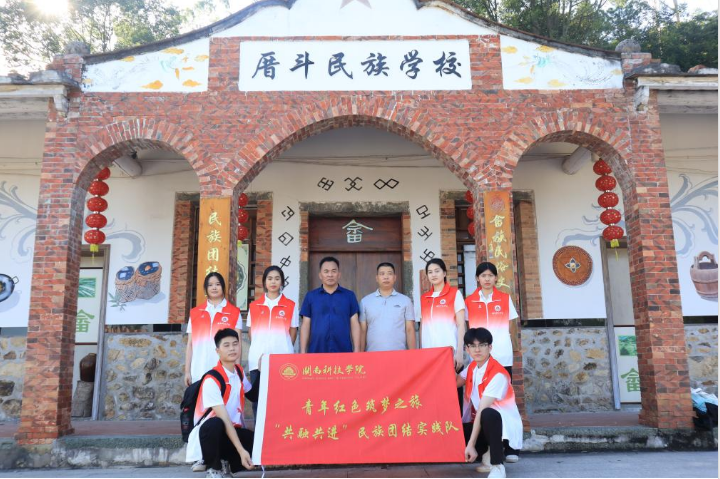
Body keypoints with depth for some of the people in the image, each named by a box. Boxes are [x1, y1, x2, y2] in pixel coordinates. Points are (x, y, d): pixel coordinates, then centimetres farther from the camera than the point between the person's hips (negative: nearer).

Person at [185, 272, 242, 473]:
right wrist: (187, 371, 6)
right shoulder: (195, 313, 13)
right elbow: (190, 344, 12)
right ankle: (201, 458, 8)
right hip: (200, 372, 2)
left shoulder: (233, 313, 7)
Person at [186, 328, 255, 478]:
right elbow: (224, 419, -26)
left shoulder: (239, 372, 3)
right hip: (210, 432, -6)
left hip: (233, 430, 6)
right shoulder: (211, 380, -20)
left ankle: (226, 465, 5)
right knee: (215, 424, -40)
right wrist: (241, 450, -32)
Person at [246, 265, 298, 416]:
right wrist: (259, 349, 6)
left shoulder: (290, 305, 5)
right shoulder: (254, 306, 10)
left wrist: (286, 350, 4)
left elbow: (293, 332, 7)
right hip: (258, 359, 2)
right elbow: (251, 332, 13)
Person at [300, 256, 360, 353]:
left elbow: (354, 324, 5)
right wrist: (303, 352, 1)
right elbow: (305, 325, 7)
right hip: (316, 351, 0)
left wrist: (356, 350, -1)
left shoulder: (349, 295, 6)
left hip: (344, 352, 0)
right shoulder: (310, 296, 6)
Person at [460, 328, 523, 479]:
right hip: (482, 424, 8)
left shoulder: (498, 374, -23)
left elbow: (482, 411, -28)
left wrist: (471, 444, -30)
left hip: (506, 424, -8)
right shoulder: (471, 367, 3)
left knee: (487, 415, -41)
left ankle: (498, 465, -24)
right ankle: (488, 453, 6)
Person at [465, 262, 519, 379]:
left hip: (502, 354, 0)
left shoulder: (506, 298, 5)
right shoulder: (469, 301, 3)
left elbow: (510, 325, 11)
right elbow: (469, 326, 11)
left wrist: (501, 336, 0)